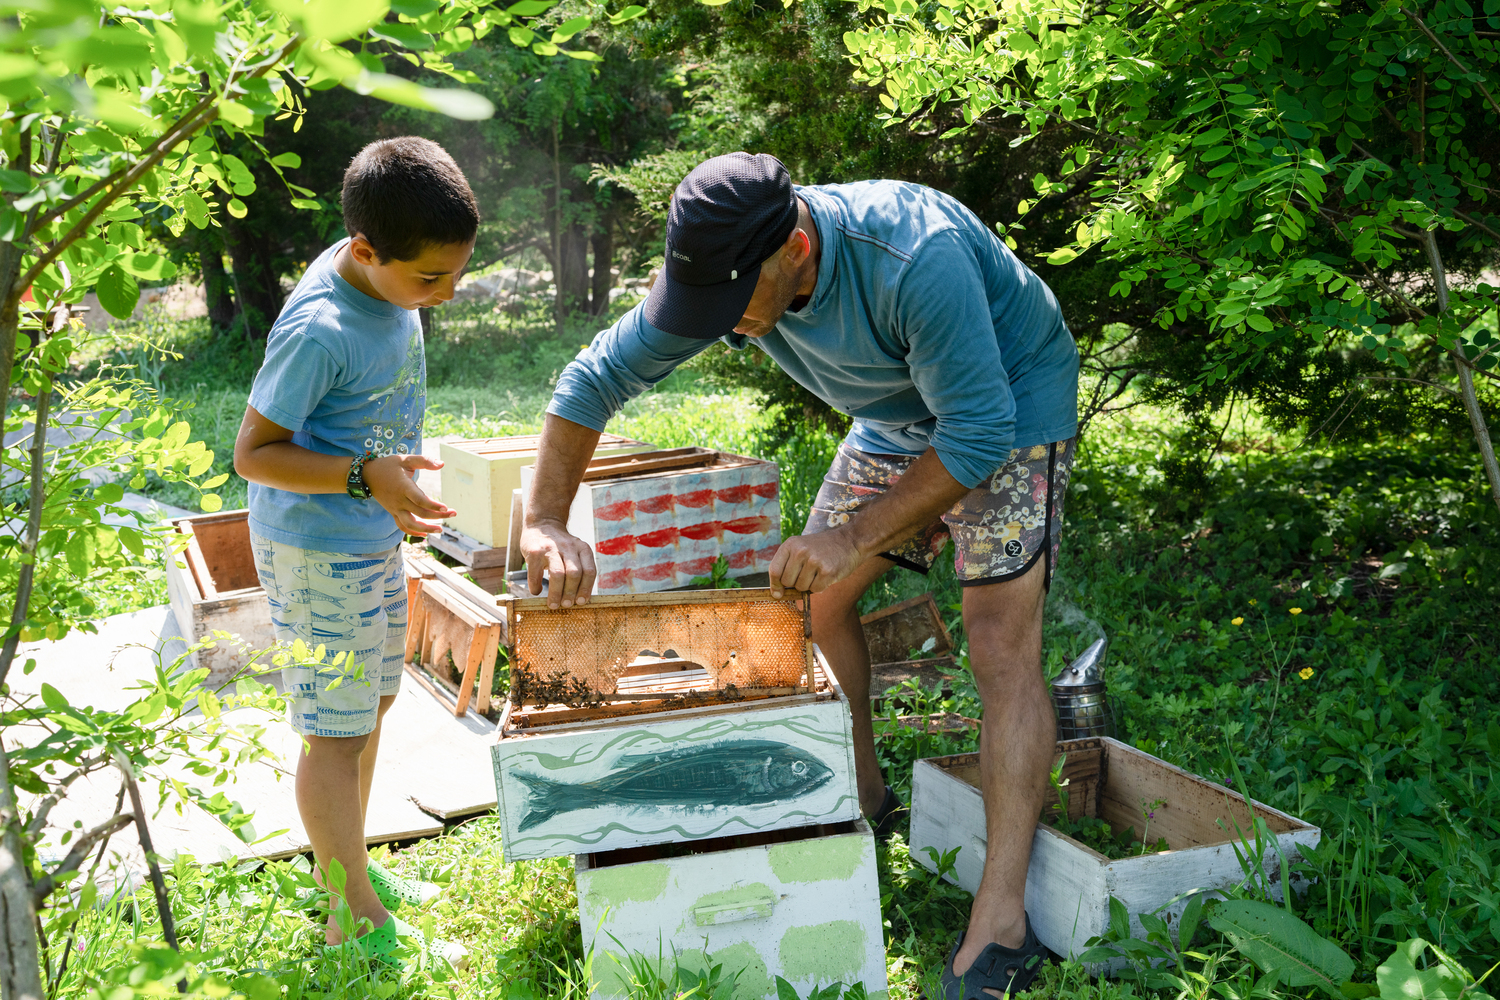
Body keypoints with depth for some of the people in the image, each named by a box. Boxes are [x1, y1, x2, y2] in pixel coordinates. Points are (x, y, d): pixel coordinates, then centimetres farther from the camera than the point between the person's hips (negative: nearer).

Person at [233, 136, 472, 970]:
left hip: (371, 540, 9)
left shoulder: (385, 276, -4)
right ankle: (357, 922, 13)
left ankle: (353, 869, 38)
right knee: (337, 731, 1)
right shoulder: (319, 331, -29)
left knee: (373, 704, 20)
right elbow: (255, 453, -23)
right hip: (318, 554, -9)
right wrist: (364, 476, -33)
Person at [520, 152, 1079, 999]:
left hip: (1010, 406, -7)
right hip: (898, 415, 7)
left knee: (1002, 645, -17)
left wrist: (859, 535, -37)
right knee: (820, 598, 9)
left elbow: (980, 431, -34)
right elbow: (597, 377, -11)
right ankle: (864, 793, 31)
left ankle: (1002, 923, -18)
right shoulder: (722, 270, -19)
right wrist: (547, 521, -21)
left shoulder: (915, 260, -40)